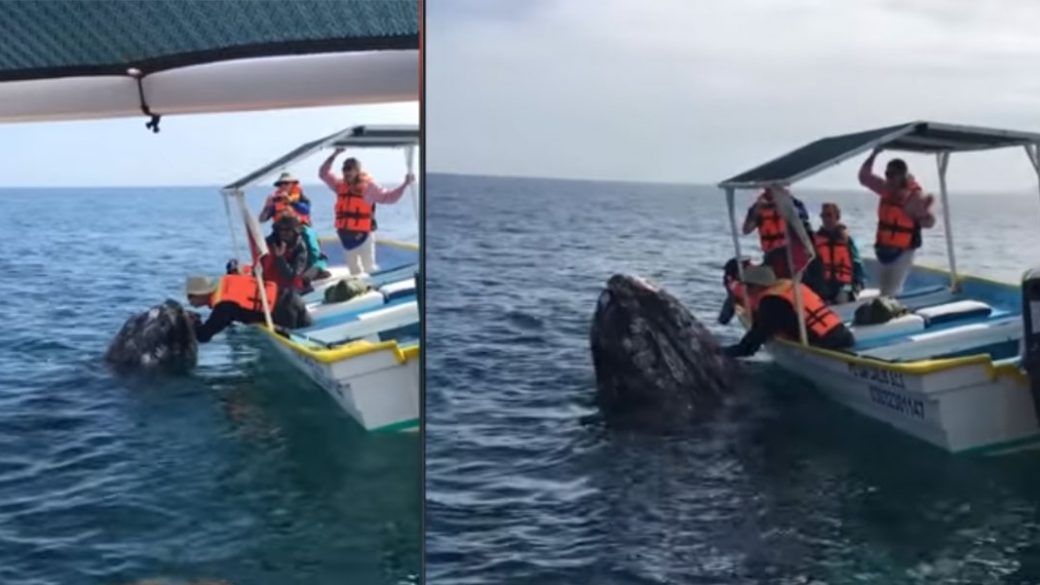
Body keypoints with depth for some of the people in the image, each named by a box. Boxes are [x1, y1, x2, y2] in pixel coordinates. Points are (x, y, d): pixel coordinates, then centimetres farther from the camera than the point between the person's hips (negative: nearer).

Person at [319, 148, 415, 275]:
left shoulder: (369, 186, -6)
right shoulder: (340, 185, 7)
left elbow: (389, 197, -1)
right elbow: (323, 173, 11)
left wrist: (405, 185, -10)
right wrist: (334, 155, 2)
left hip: (363, 234, -5)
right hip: (345, 235, 6)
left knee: (369, 268, -4)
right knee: (353, 268, 18)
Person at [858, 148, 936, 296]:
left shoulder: (915, 195, -17)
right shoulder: (887, 189, 2)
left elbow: (928, 223, -19)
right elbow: (864, 176, 11)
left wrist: (926, 210, -42)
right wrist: (874, 154, 2)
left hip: (903, 251, -7)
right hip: (884, 248, 7)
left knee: (891, 292, -12)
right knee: (883, 289, 13)